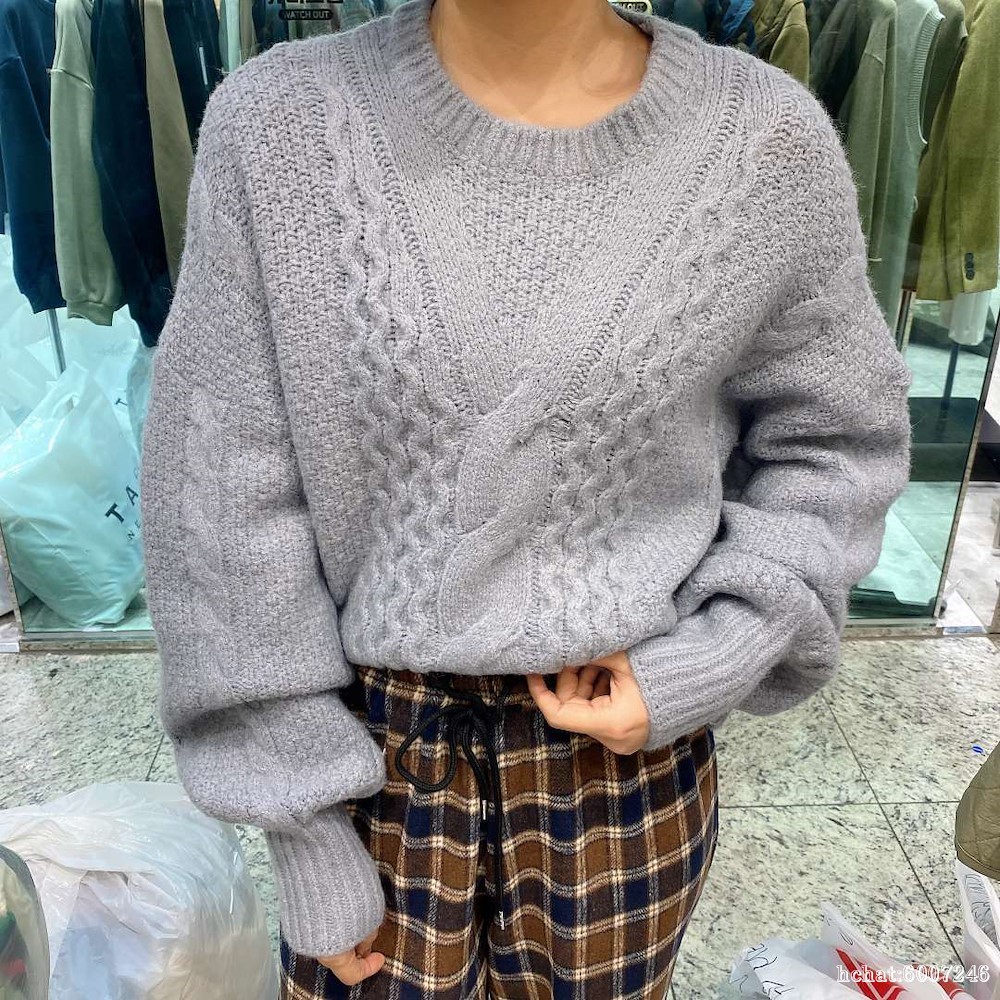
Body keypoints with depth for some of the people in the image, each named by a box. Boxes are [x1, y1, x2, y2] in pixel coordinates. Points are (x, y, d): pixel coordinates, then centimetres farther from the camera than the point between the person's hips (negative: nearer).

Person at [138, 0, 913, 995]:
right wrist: (307, 831, -6)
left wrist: (713, 662, -11)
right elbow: (226, 504, -9)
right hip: (372, 738, 0)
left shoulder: (767, 138, -10)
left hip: (626, 734, 1)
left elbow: (834, 443, 3)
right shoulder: (275, 123, -12)